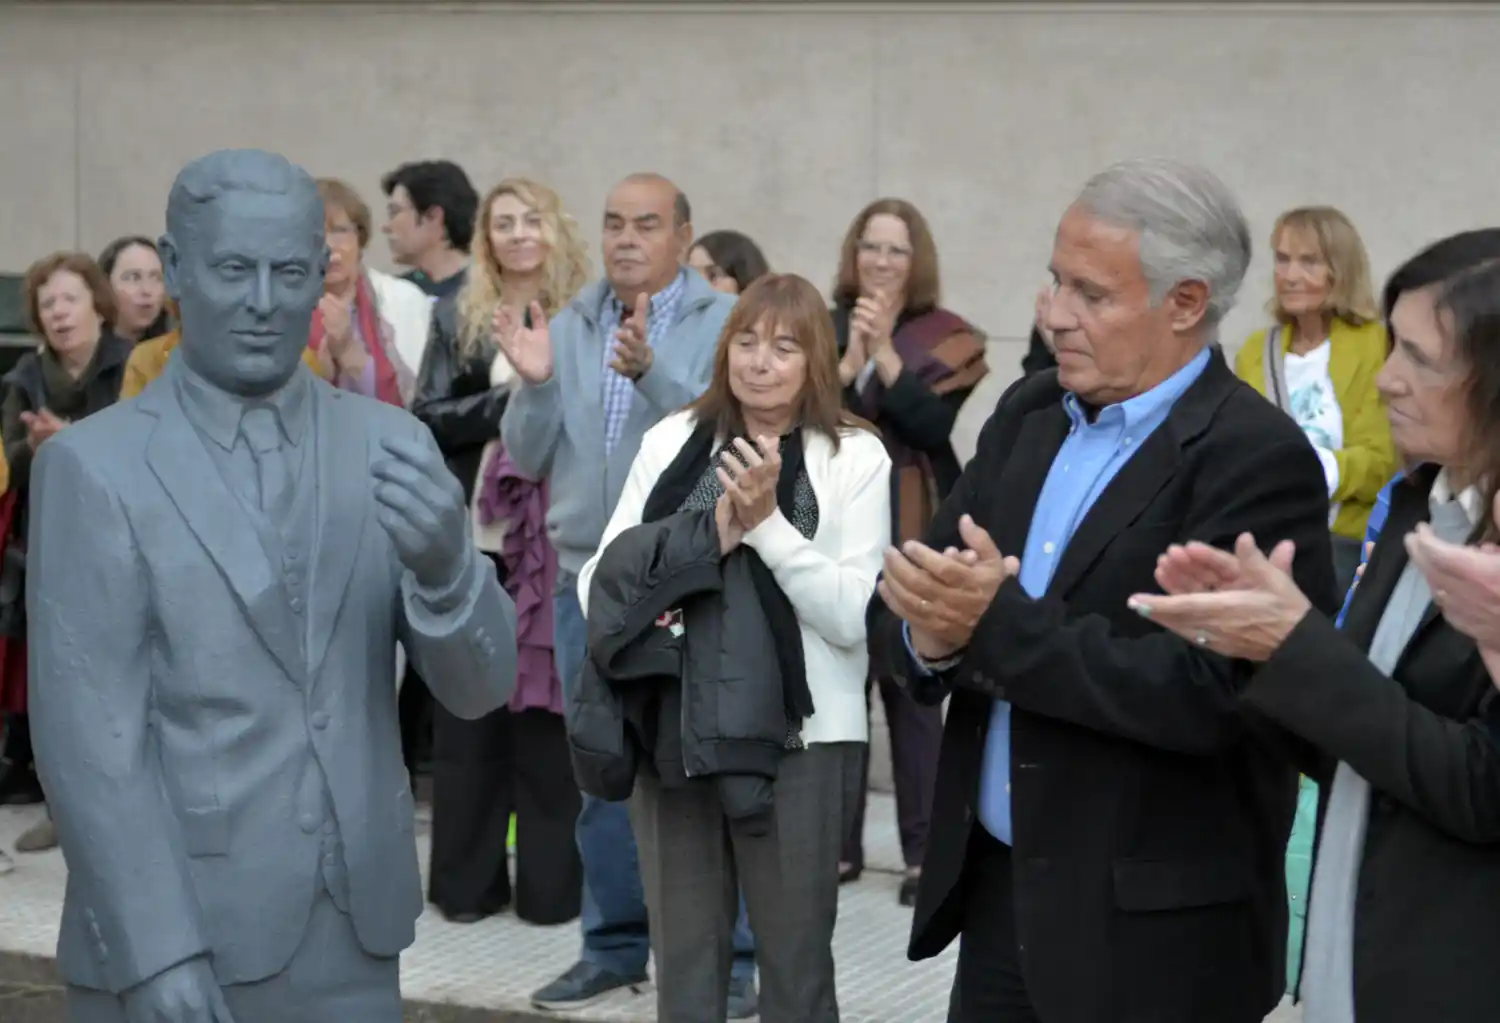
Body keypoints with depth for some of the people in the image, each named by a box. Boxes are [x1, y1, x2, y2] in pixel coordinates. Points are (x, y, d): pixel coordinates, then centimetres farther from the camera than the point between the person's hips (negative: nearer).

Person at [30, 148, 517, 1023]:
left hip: (356, 939, 4)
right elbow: (89, 730, -10)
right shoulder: (94, 465, -7)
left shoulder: (391, 446, 2)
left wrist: (445, 568, -20)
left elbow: (481, 688, 0)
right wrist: (157, 953, -16)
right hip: (174, 934, -3)